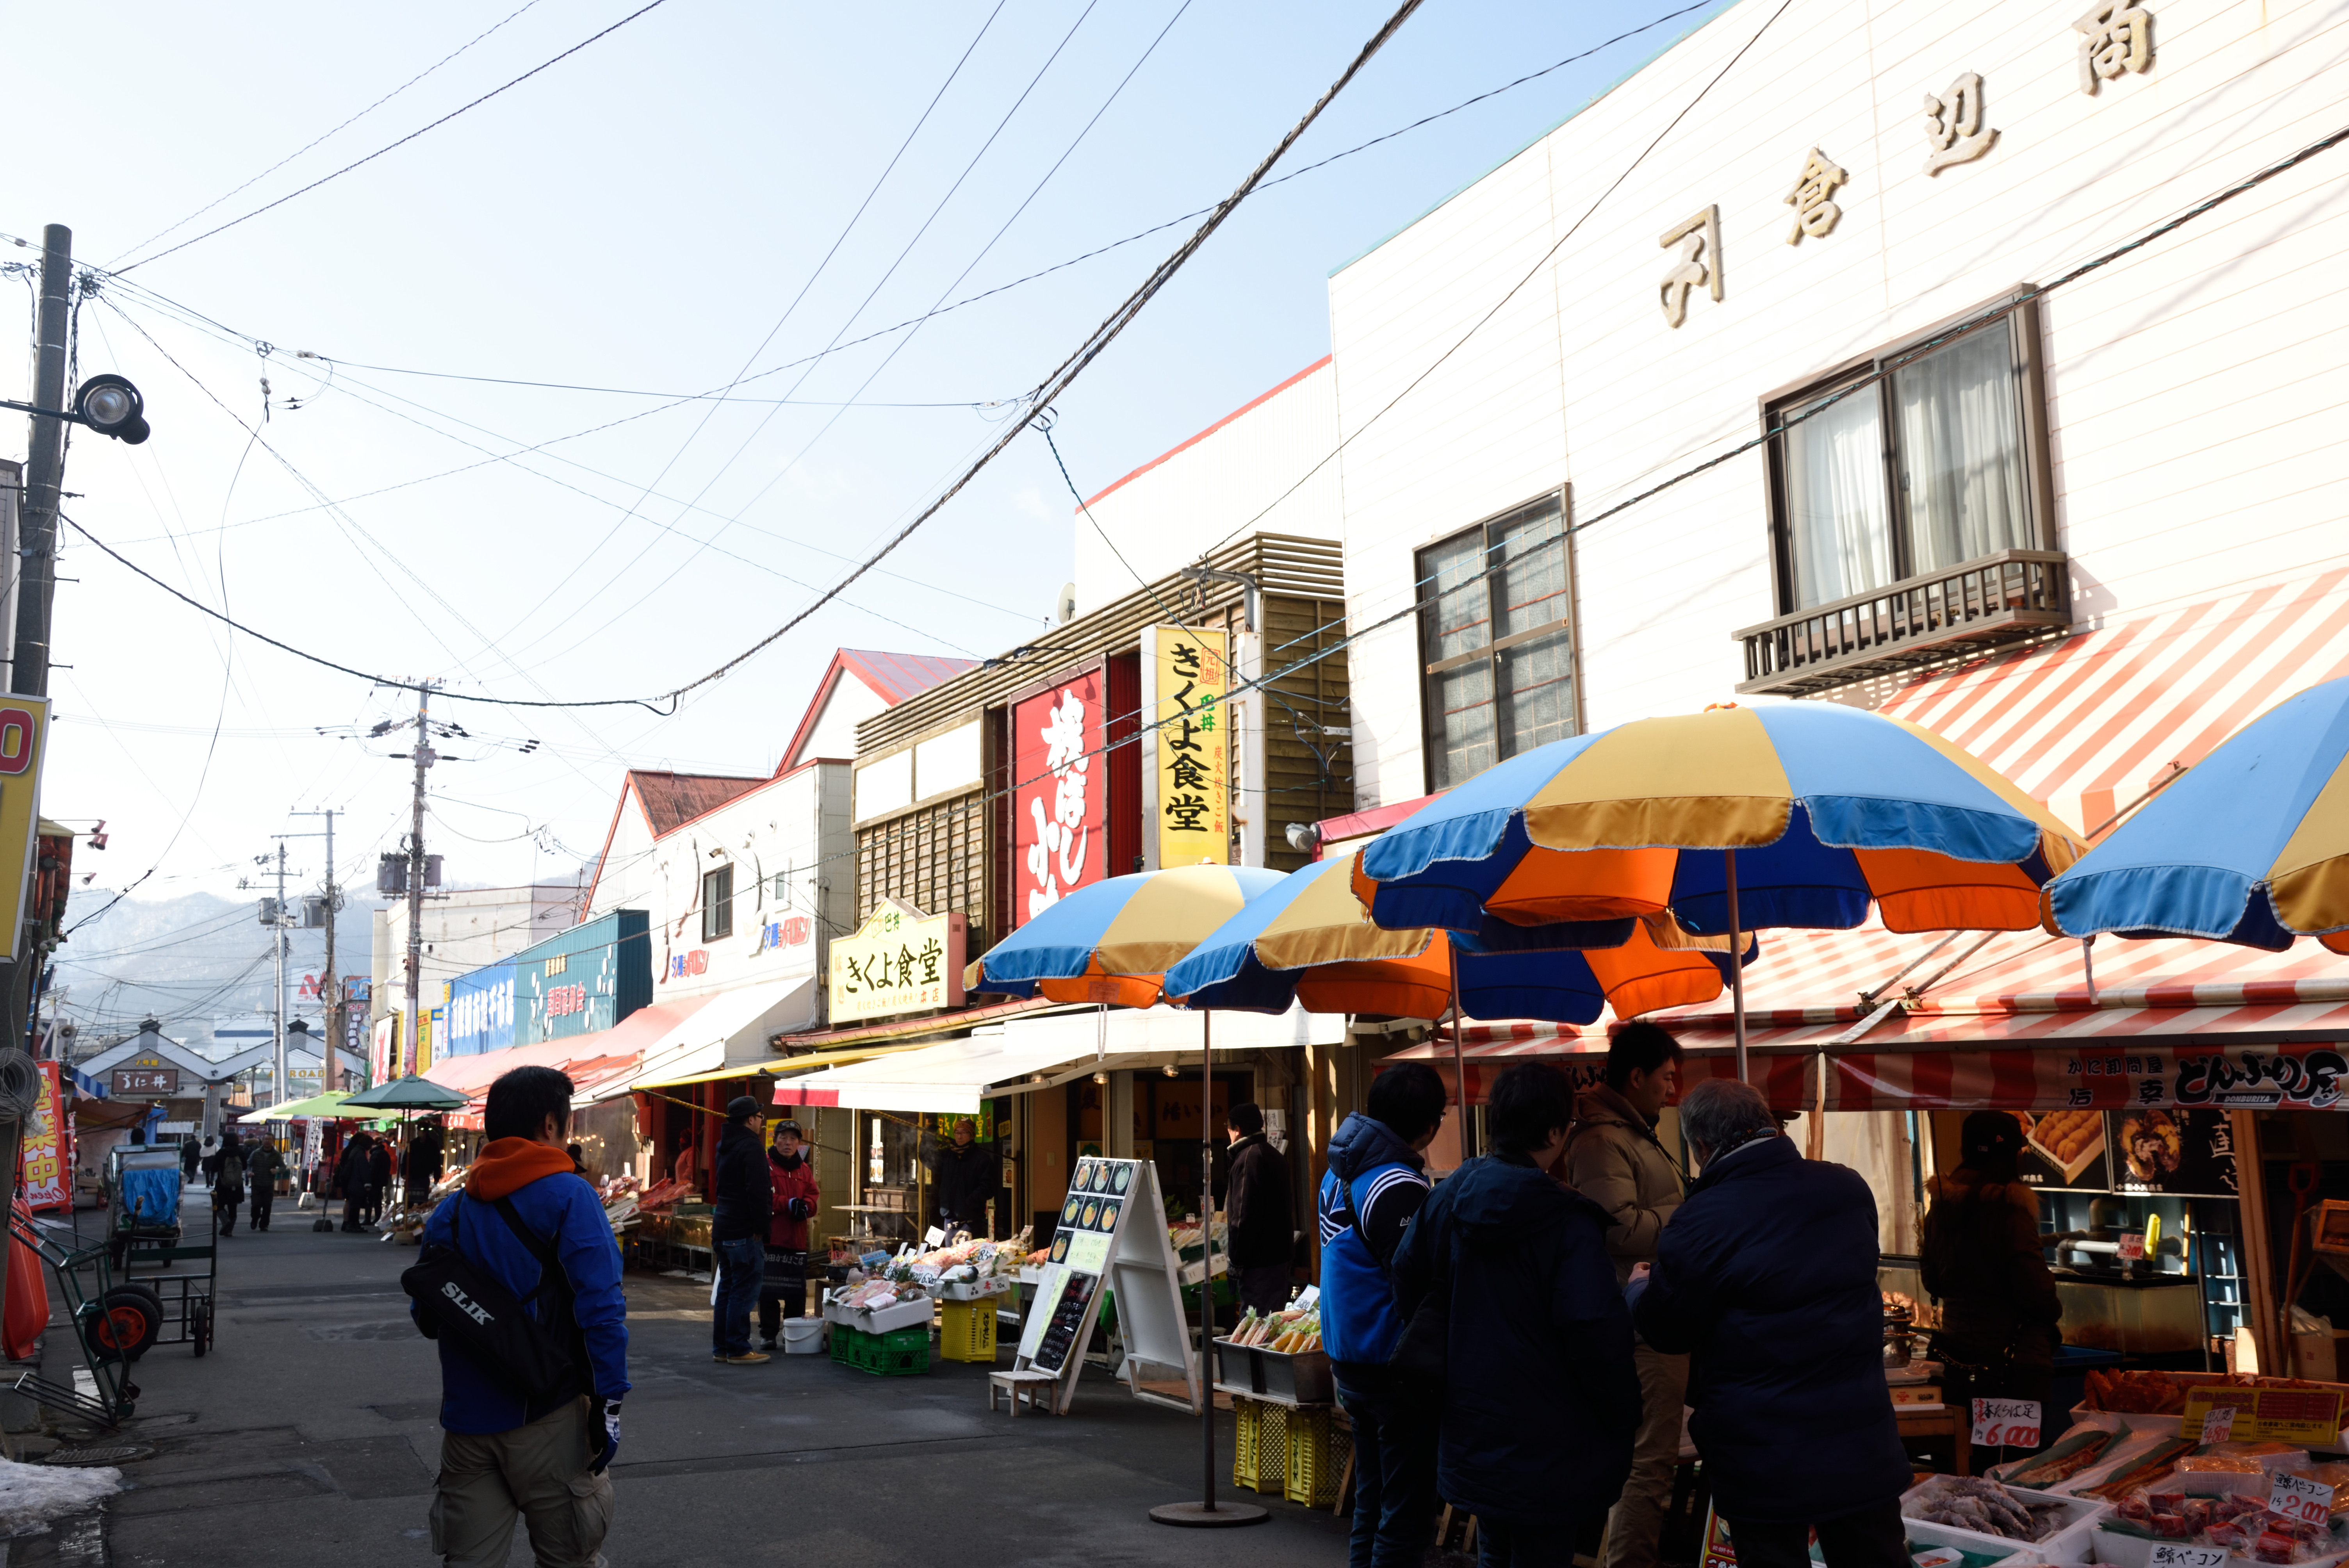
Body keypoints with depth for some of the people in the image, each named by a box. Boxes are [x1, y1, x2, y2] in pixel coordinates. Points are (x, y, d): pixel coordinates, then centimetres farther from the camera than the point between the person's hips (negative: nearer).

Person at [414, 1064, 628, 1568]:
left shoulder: (450, 1211, 7)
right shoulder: (569, 1198, -10)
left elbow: (425, 1313, 14)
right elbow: (601, 1309, -17)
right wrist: (608, 1403, -13)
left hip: (467, 1420, 5)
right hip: (546, 1416, -5)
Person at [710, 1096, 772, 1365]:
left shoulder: (725, 1146, 16)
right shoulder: (750, 1147, -14)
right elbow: (757, 1193, -21)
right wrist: (760, 1229, -16)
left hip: (722, 1231, 10)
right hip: (744, 1233, -10)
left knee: (727, 1288, 15)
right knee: (745, 1291, -5)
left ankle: (721, 1347, 20)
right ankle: (738, 1350, -3)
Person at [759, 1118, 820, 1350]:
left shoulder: (805, 1170, 14)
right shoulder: (765, 1165, -3)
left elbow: (813, 1196, 9)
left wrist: (804, 1206, -13)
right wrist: (789, 1204, -18)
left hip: (797, 1240, 5)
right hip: (770, 1238, -5)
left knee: (797, 1291, 9)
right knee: (769, 1290, 0)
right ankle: (768, 1334, 9)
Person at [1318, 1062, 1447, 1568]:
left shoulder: (1339, 1173, 8)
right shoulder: (1399, 1188, -21)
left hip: (1349, 1362, 9)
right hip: (1396, 1369, -9)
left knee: (1371, 1506, 18)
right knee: (1405, 1517, -2)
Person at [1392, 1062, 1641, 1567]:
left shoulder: (1447, 1198, -2)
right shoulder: (1570, 1222, -21)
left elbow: (1408, 1285, 9)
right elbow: (1598, 1337, -23)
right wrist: (1624, 1419, -9)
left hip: (1469, 1433, 6)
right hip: (1547, 1445, -6)